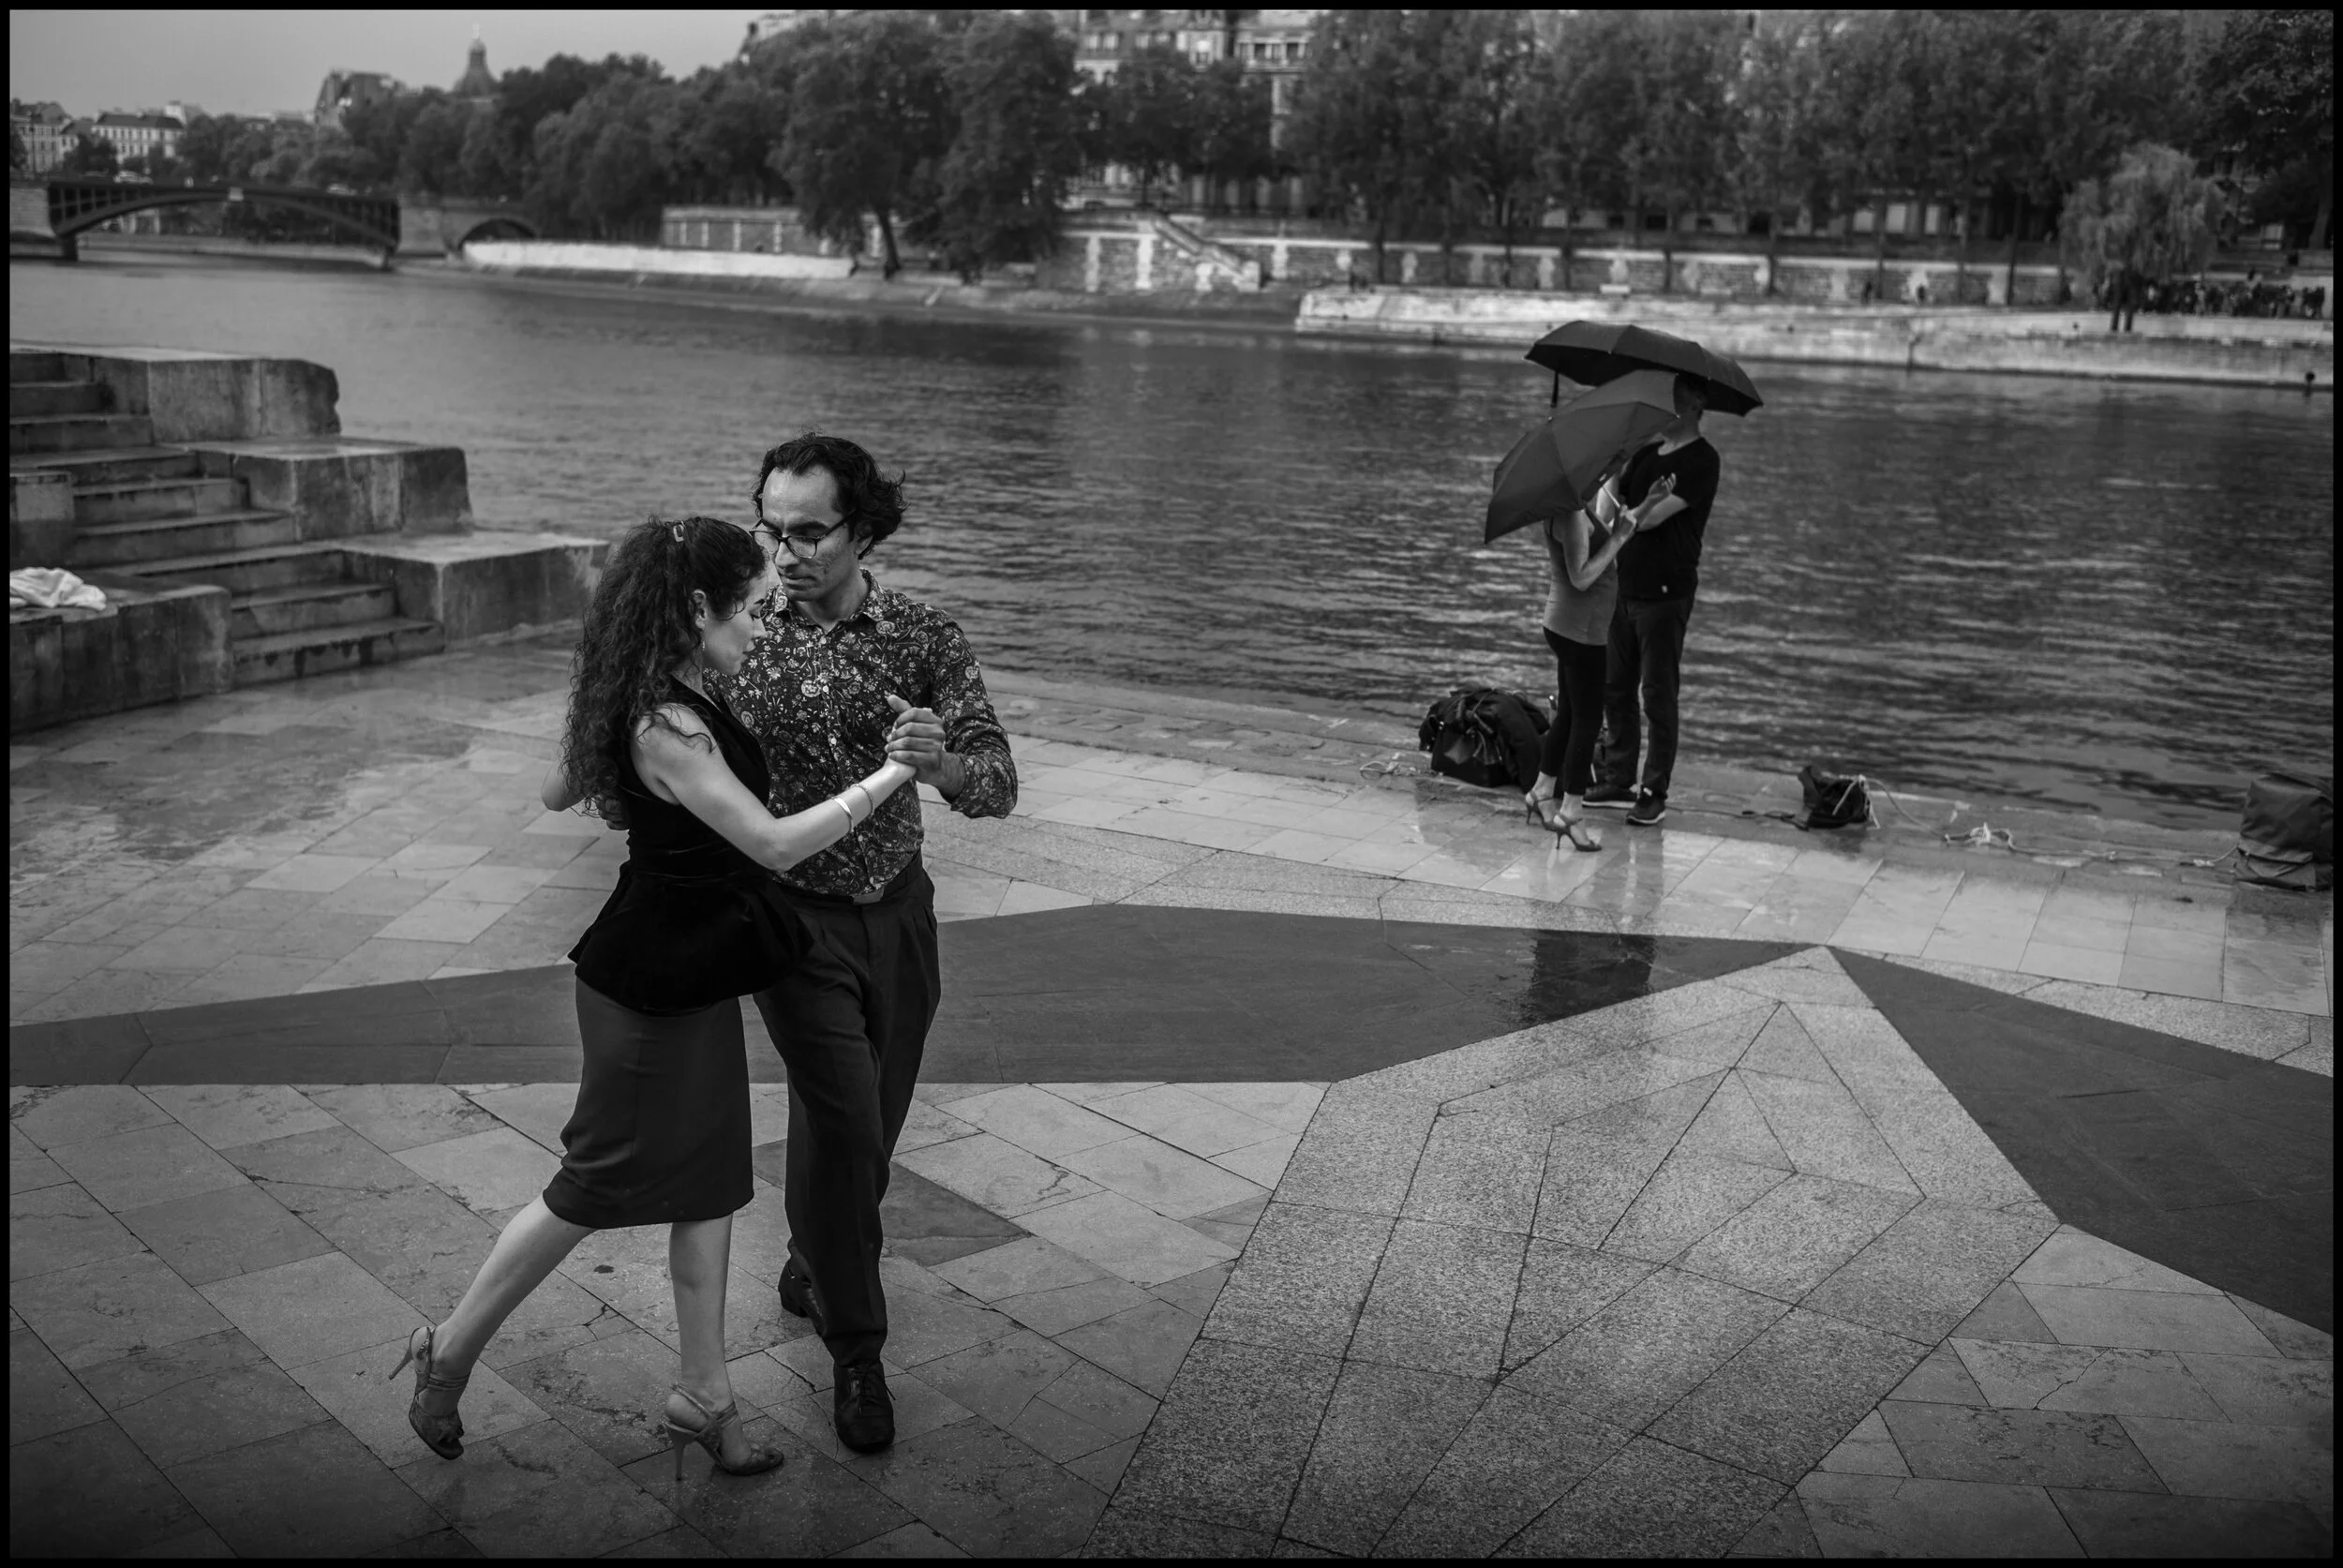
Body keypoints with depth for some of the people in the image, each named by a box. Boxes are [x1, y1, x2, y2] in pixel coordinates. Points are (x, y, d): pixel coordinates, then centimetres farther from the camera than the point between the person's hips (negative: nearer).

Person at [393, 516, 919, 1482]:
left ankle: (703, 1398, 26)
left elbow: (555, 793, 16)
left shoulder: (647, 701, 3)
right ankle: (449, 1355, 27)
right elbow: (775, 844, -27)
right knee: (601, 1182, 7)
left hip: (695, 967, 9)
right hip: (655, 978, -9)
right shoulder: (669, 728, -27)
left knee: (708, 1178, 14)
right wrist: (893, 772, -23)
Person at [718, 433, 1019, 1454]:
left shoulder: (923, 637, -9)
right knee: (842, 1113, -15)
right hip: (795, 913, -3)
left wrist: (939, 762, -37)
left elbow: (998, 787, -15)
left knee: (872, 1123, 16)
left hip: (899, 910, 3)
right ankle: (855, 1351, 0)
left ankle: (813, 1272, 42)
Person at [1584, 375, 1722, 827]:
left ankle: (1655, 794, 6)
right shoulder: (1647, 452, 13)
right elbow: (1610, 501, 9)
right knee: (1615, 689, 11)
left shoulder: (1701, 461, -11)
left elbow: (1649, 519, -18)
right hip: (1625, 586, 8)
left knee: (1658, 696, -1)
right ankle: (1618, 781, 21)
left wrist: (1620, 517, -4)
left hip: (1665, 594, -8)